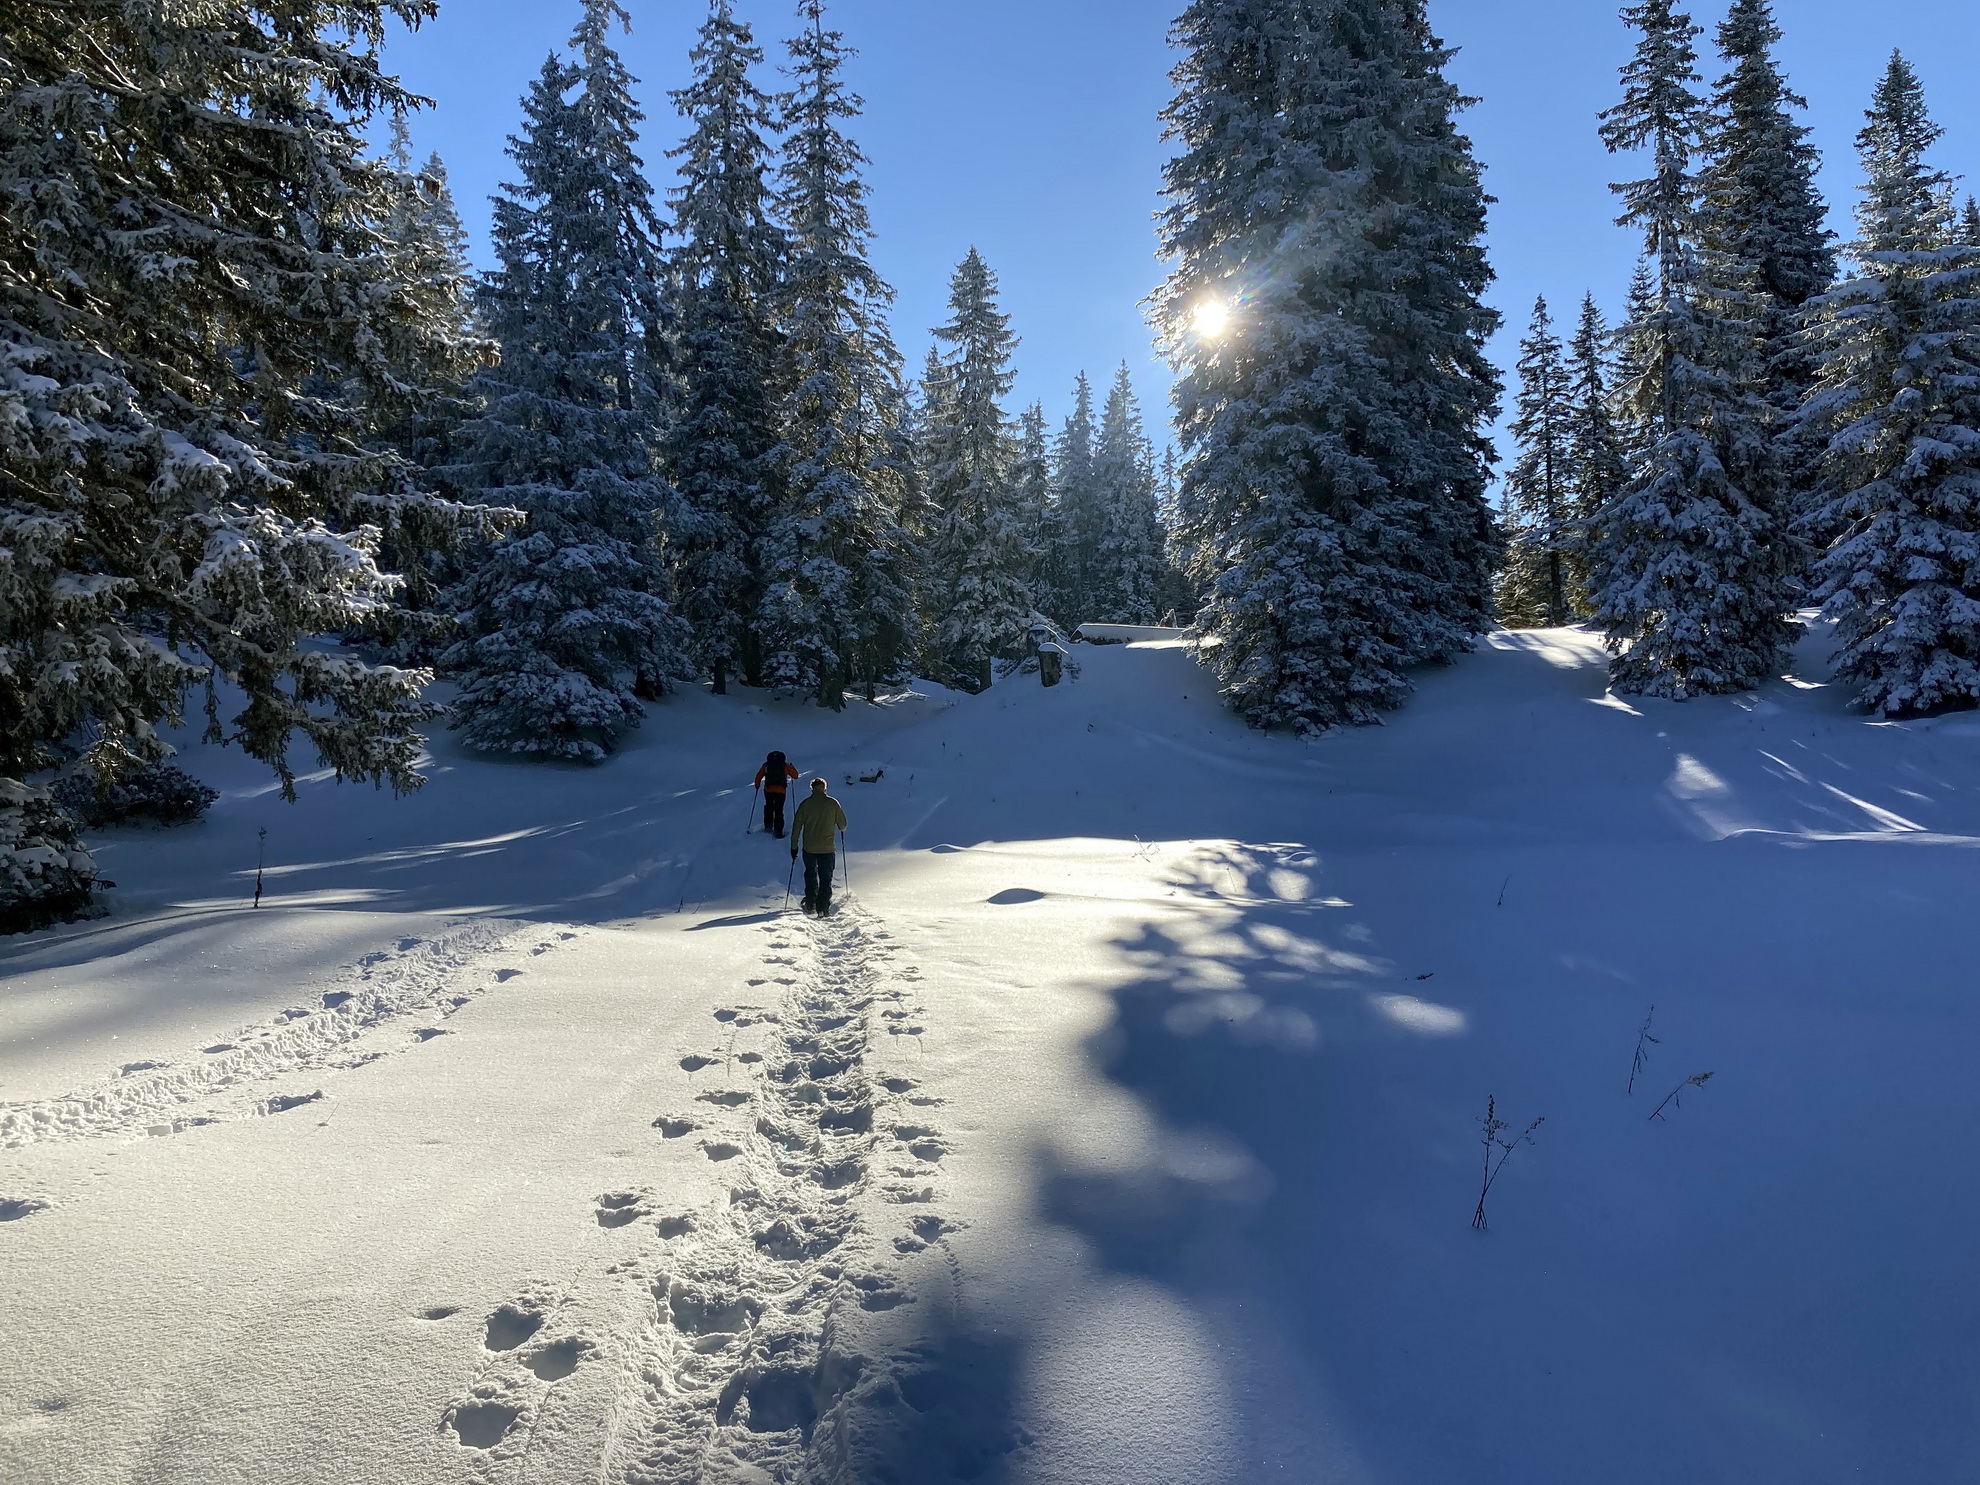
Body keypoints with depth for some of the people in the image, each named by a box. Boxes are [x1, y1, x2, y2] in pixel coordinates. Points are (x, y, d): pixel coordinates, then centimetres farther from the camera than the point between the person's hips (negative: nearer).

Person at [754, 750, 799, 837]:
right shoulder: (785, 765, 7)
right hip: (780, 791, -2)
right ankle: (778, 832, -4)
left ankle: (768, 827, 24)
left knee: (769, 808, 23)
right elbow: (795, 775, 10)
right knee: (779, 811, 2)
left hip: (768, 790, 2)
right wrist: (791, 767, 28)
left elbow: (759, 775, 11)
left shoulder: (766, 765, 10)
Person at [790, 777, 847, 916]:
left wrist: (794, 846, 8)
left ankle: (811, 906, 17)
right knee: (826, 878, 7)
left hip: (809, 848, 1)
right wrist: (841, 827, 28)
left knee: (810, 875, 18)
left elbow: (796, 826, 0)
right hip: (828, 848, -1)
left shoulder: (806, 804, -2)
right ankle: (823, 908, 1)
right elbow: (842, 825, 3)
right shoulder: (833, 803, -4)